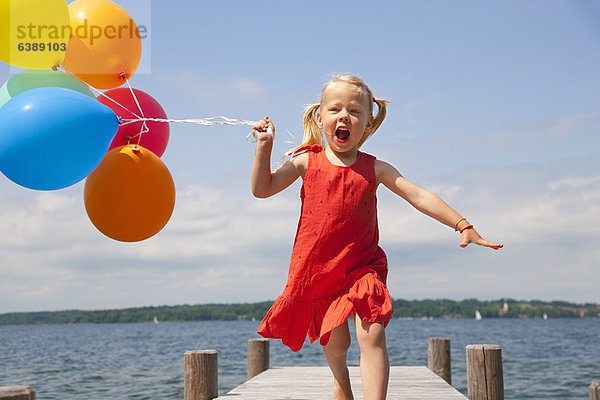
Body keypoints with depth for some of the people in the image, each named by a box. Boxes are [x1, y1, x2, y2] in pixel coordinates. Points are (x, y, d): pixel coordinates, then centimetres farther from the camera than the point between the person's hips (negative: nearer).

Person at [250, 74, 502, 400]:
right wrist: (264, 146, -8)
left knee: (372, 335, -18)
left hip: (361, 268, 0)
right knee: (334, 343, 10)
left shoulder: (374, 169, 0)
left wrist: (462, 225, -10)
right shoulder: (307, 161, 0)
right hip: (317, 270, 1)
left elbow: (419, 197, -4)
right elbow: (262, 189, 2)